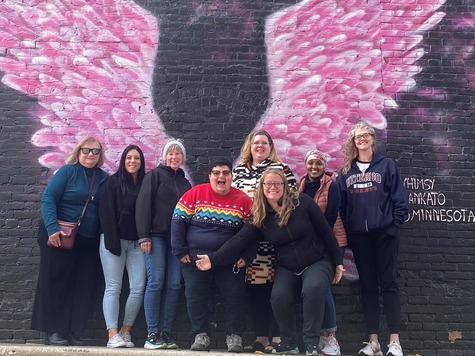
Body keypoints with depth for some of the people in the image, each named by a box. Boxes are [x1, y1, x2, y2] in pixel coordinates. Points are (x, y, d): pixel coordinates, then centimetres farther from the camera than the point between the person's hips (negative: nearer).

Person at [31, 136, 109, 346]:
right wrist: (52, 228, -22)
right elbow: (48, 199, -11)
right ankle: (52, 331, 11)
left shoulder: (103, 178, 7)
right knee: (57, 282, 2)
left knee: (83, 286, 4)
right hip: (61, 237, -4)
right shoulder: (67, 171, -5)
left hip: (89, 241, 4)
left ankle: (73, 332, 14)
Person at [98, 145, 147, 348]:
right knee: (113, 287, -4)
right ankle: (113, 335, -4)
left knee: (138, 288, -3)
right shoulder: (112, 182, 3)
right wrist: (112, 241, -14)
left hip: (137, 242, 3)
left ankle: (125, 332, 9)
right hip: (114, 240, -3)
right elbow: (106, 213, -5)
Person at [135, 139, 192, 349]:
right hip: (156, 236, -4)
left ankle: (166, 332, 5)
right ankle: (152, 334, -3)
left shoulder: (185, 183, 18)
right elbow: (143, 204, -4)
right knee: (156, 282, -9)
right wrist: (144, 236, -13)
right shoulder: (154, 175, 4)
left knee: (174, 285, -1)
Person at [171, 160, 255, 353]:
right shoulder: (195, 194, -6)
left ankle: (234, 336, 19)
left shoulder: (243, 200, -3)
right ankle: (201, 335, 20)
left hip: (231, 262, 0)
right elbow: (178, 221, -4)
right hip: (195, 260, 0)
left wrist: (246, 257, -5)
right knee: (196, 299, 5)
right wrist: (180, 251, -8)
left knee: (234, 298, 3)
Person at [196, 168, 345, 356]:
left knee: (312, 289, -31)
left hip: (318, 262, -2)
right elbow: (238, 240, -14)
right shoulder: (259, 215, -5)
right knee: (278, 296, -23)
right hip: (287, 268, 3)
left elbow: (325, 232, -7)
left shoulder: (302, 202, -13)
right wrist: (213, 258, -26)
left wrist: (338, 262, -4)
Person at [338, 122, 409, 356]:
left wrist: (394, 225, -8)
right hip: (358, 235, 3)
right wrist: (344, 233, 1)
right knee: (368, 286, 5)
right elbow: (341, 205, 8)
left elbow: (400, 200, 0)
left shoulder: (387, 165, 4)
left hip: (384, 233, -3)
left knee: (388, 283, -2)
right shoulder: (346, 171, 11)